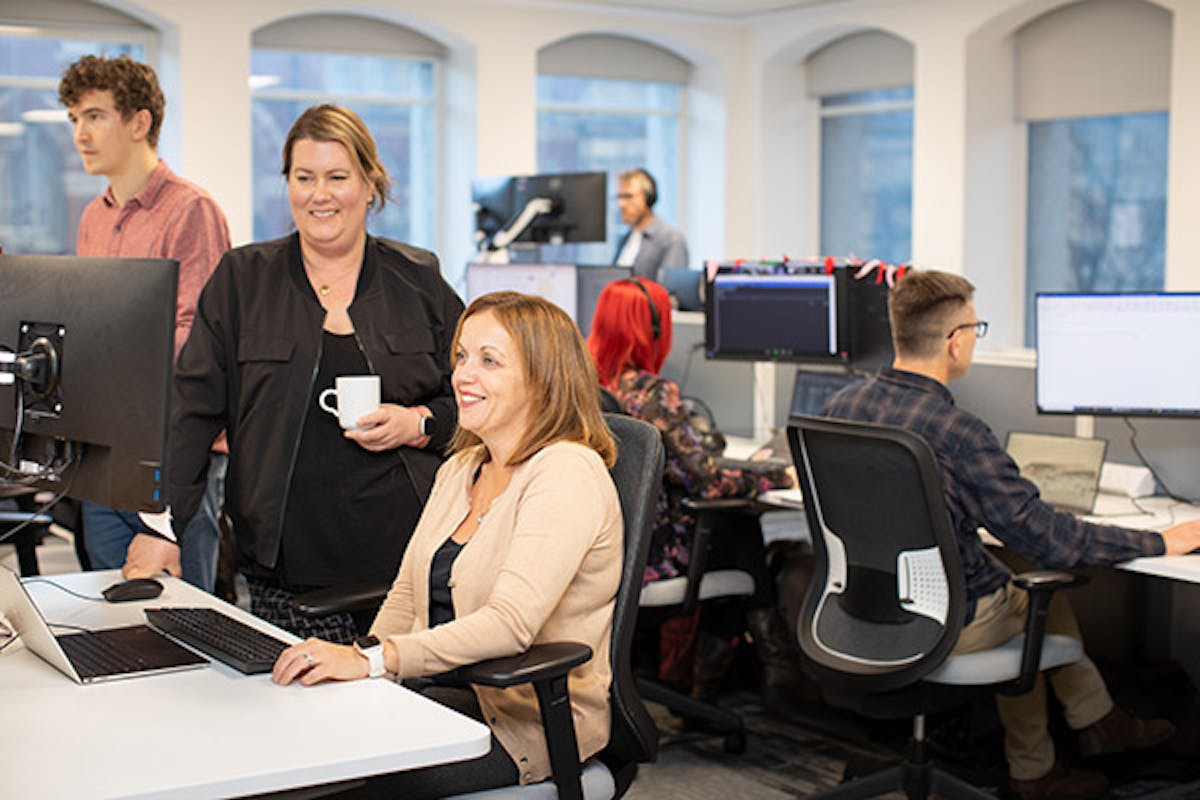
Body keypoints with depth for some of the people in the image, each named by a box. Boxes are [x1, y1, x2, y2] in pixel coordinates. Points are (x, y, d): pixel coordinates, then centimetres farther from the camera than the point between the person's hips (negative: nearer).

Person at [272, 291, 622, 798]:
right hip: (447, 690, 7)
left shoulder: (567, 474, -15)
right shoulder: (459, 469, 14)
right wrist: (359, 675, -3)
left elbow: (511, 623, -26)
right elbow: (407, 595, 16)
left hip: (533, 717, -7)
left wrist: (372, 659, -31)